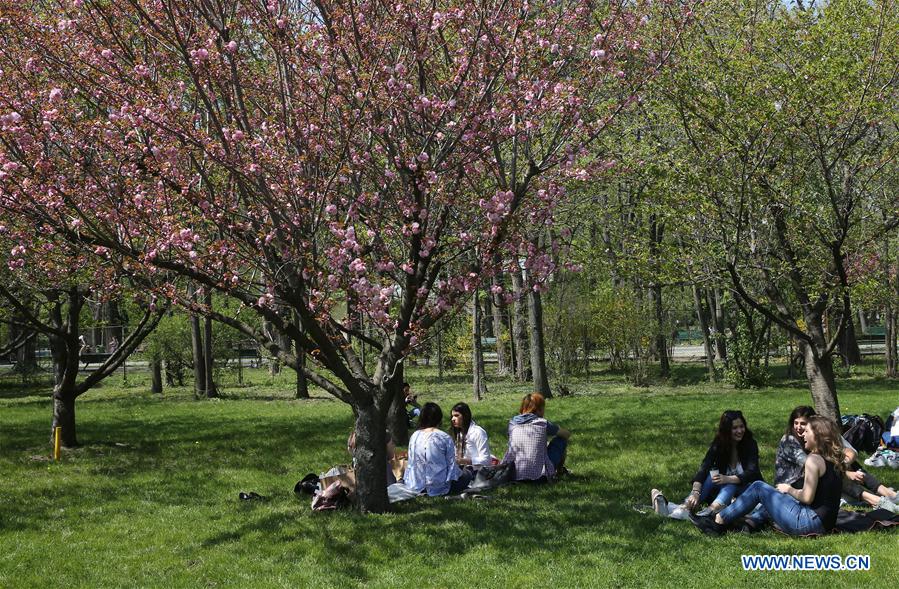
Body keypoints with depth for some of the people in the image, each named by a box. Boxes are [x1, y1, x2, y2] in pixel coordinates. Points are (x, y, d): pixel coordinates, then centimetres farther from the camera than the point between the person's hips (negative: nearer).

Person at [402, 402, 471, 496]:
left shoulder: (414, 436, 1)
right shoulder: (445, 438, -10)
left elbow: (411, 463, 8)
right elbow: (451, 464, -4)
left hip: (416, 486, 4)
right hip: (439, 487, -4)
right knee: (467, 475, 17)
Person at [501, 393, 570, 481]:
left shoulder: (512, 423, 5)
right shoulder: (543, 423, -4)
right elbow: (567, 434, 12)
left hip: (515, 475, 4)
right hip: (539, 476, -4)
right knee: (561, 440, 16)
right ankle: (560, 470, 35)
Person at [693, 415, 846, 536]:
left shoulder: (814, 459, -14)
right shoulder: (833, 459, 11)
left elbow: (807, 497, -19)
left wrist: (789, 489, -2)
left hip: (809, 522, -9)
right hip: (825, 523, 9)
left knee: (758, 487, 1)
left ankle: (719, 521, 7)